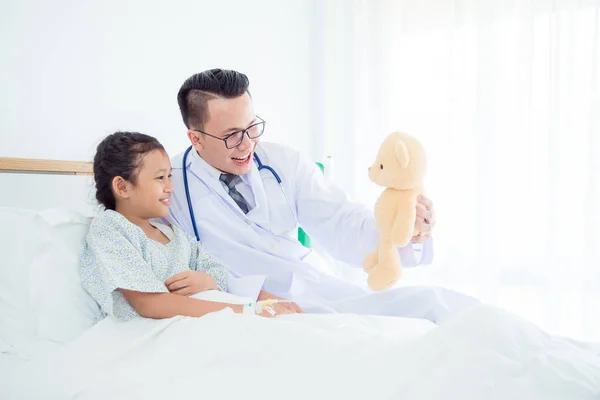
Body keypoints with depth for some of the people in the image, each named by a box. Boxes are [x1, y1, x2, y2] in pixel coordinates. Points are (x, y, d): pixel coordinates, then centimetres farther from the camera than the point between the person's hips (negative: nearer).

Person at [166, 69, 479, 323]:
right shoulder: (170, 186, -5)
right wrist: (251, 292, -20)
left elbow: (342, 226, -3)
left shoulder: (283, 162, 4)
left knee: (433, 300, -16)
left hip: (328, 294, 5)